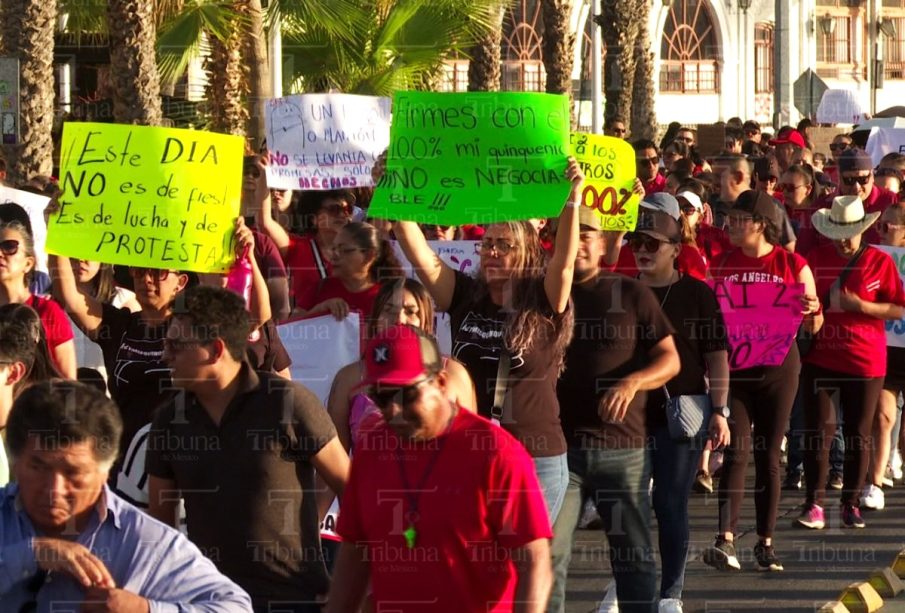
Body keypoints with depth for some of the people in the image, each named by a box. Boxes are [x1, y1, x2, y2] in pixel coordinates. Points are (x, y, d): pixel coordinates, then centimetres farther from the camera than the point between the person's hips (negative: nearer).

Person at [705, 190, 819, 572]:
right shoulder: (723, 264, 5)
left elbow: (812, 326, 3)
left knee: (768, 454, 5)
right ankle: (726, 541, -16)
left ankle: (766, 543, 12)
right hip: (733, 366, 1)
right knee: (736, 452, -8)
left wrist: (812, 311, -18)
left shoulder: (792, 265, -1)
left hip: (778, 368, -1)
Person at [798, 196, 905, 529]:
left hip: (864, 361, -1)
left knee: (858, 435, 5)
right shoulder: (817, 258, 4)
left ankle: (851, 504, 14)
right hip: (820, 358, 1)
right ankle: (814, 503, 4)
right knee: (817, 430, -1)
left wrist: (861, 306, -17)